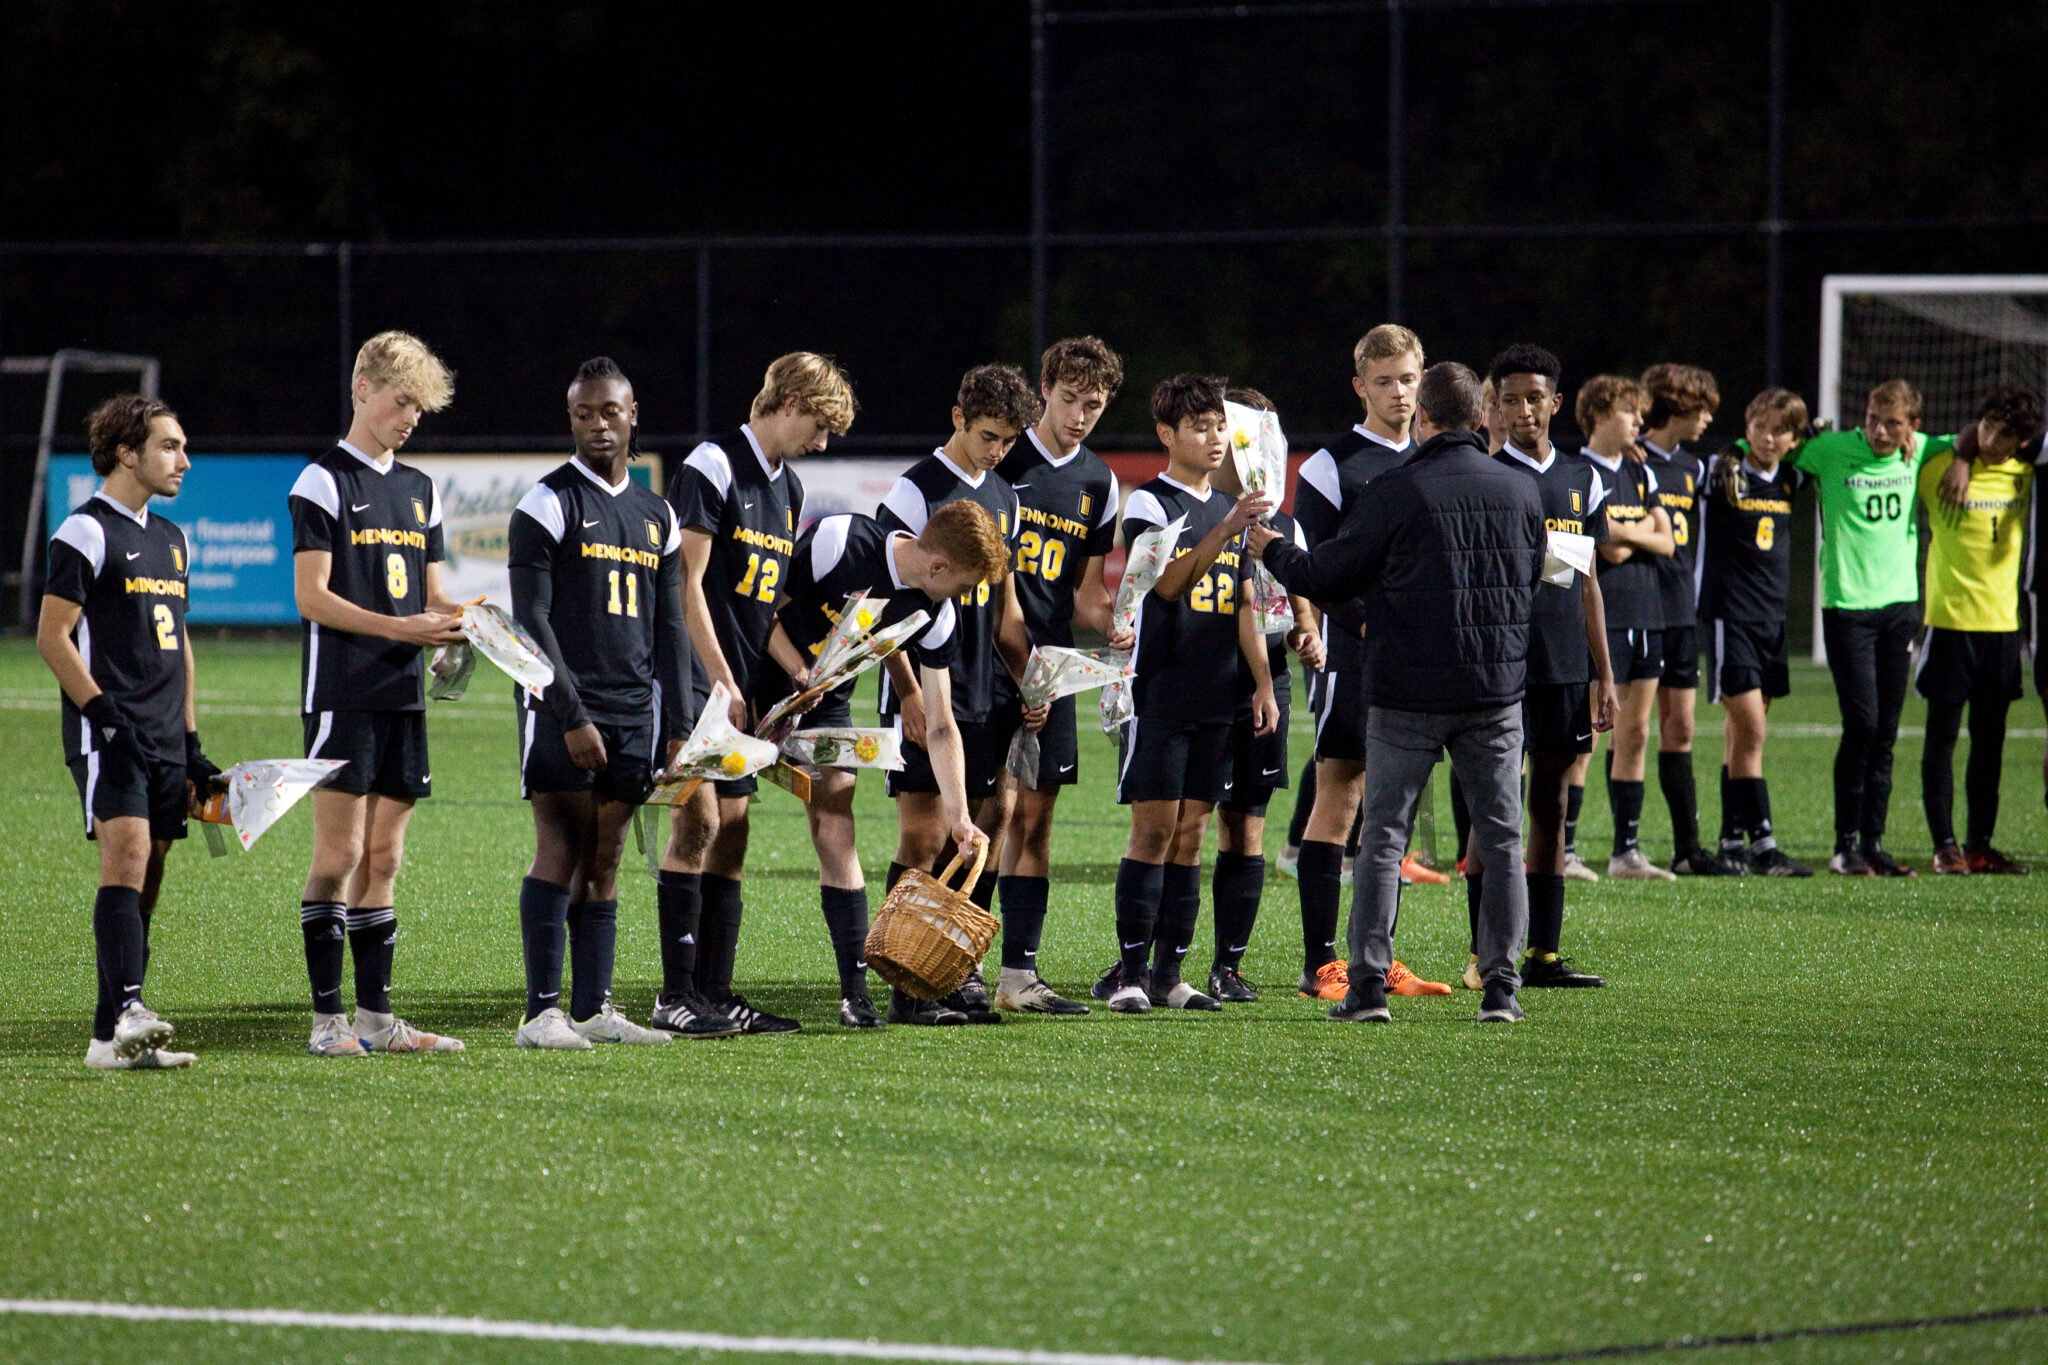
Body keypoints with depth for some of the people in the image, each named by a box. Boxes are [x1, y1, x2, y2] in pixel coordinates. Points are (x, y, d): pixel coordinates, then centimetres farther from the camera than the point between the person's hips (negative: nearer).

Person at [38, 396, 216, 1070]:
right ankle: (127, 1014, -32)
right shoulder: (86, 532, -5)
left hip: (164, 743, 8)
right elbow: (53, 636, -10)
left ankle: (112, 1036, 10)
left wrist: (192, 745, 21)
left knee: (145, 881, 6)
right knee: (127, 857, -21)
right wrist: (104, 713, -17)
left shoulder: (172, 540, 20)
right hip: (109, 736, -8)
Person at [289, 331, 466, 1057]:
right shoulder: (325, 482, -5)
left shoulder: (420, 490, 17)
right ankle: (327, 1018, -5)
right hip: (343, 693, -7)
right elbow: (312, 596, -11)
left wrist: (458, 617, -3)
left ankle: (376, 1016, 10)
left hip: (403, 697, 7)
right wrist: (399, 627, -20)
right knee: (340, 853, -8)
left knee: (383, 857, 8)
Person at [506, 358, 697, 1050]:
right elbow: (531, 620, -9)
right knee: (562, 851, -10)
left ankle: (593, 1009, 8)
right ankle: (542, 1012, -10)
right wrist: (572, 714, -16)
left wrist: (678, 726, 10)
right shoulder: (548, 504, -3)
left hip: (633, 712, 6)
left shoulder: (657, 516, 16)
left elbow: (669, 629, 18)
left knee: (604, 861, 6)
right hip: (561, 707, -6)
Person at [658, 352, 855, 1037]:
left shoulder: (789, 488, 17)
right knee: (698, 819, -12)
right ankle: (675, 995, -11)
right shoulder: (713, 466, -9)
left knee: (731, 829, 6)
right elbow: (688, 583, -13)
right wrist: (722, 682, -15)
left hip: (746, 683, 8)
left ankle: (715, 989, 8)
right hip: (695, 673, -8)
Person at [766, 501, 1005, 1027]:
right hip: (761, 684, -5)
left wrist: (959, 817, -9)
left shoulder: (937, 616, -8)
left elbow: (940, 727, -3)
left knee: (835, 833, -5)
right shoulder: (835, 543, -25)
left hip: (827, 704, 5)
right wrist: (799, 674, -23)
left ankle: (856, 989, -4)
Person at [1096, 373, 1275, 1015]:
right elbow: (1168, 582, -18)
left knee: (1190, 834, 5)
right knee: (1153, 830, -9)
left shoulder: (1232, 510, 16)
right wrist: (1223, 533, -28)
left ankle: (1169, 972, 7)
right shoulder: (1148, 503, -4)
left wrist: (1263, 683, 13)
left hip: (1215, 698, 6)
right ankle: (1129, 971, -6)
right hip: (1158, 691, -6)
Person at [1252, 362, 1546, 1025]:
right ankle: (1500, 987, 3)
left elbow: (1325, 577, -4)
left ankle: (1369, 985, 0)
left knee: (1384, 836, 3)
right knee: (1501, 839, 6)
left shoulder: (1398, 492, -10)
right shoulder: (1521, 491, 3)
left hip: (1408, 695, -3)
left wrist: (1273, 550, 14)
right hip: (1496, 694, 3)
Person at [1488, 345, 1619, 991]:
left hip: (1566, 668, 5)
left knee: (1551, 807, 8)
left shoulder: (1583, 479, 13)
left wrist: (1603, 675, 14)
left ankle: (1544, 953, 12)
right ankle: (1484, 956, -1)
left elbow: (1588, 581, 17)